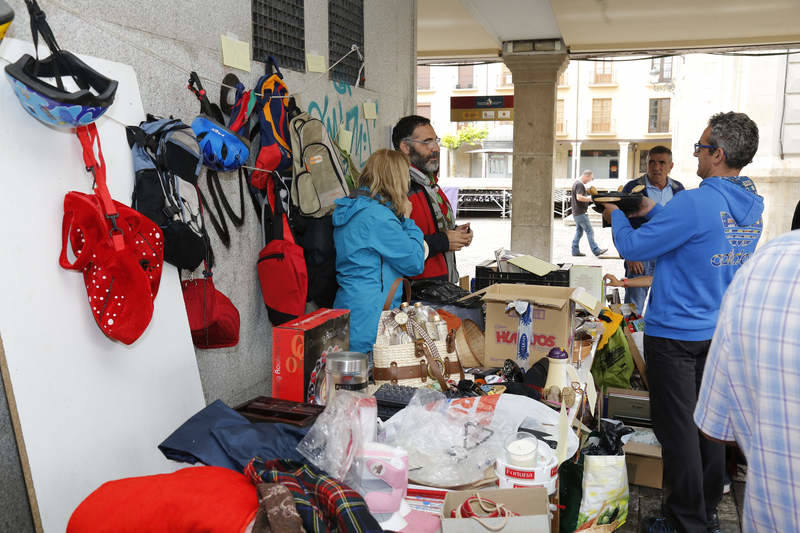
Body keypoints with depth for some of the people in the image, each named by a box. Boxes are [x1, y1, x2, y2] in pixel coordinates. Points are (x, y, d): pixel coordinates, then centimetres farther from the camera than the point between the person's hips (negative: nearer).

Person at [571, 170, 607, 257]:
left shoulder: (576, 183, 17)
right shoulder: (580, 184, -16)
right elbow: (579, 197, -27)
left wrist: (587, 198, 13)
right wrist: (590, 198, -18)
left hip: (576, 213, 10)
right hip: (580, 213, -10)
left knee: (579, 232, 12)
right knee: (589, 231, -6)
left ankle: (575, 251, 13)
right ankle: (596, 250, -3)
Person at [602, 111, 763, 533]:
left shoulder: (694, 203, -22)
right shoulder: (753, 206, 4)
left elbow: (633, 248, -15)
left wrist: (617, 217, 3)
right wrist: (652, 212, 17)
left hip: (676, 333, -8)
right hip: (721, 332, 8)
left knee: (677, 427, 3)